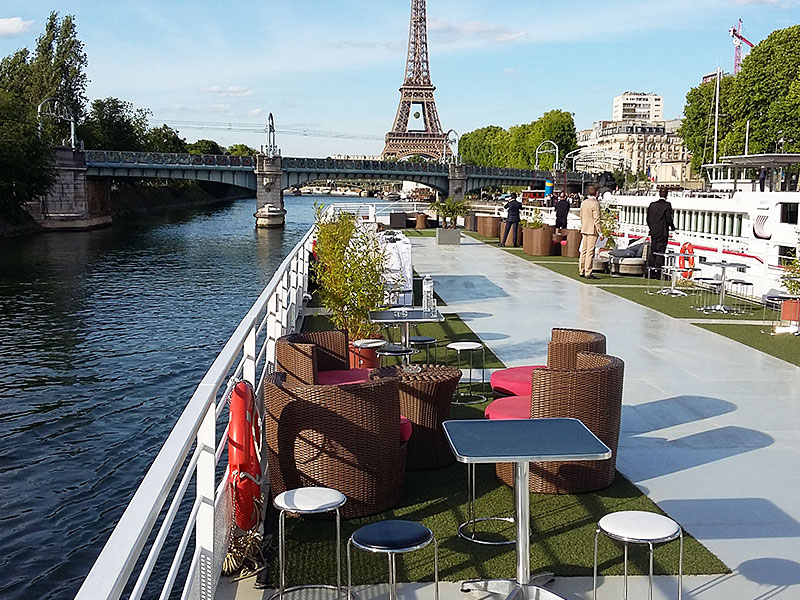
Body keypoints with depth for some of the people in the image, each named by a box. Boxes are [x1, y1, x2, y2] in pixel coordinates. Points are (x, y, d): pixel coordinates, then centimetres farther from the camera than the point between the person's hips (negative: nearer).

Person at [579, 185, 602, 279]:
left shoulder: (583, 203, 11)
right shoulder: (595, 203, -13)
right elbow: (596, 219, -15)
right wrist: (600, 232, -12)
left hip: (584, 230, 8)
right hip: (592, 230, -8)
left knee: (583, 251, 12)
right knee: (590, 252, -6)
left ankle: (581, 271, 17)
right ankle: (588, 273, -7)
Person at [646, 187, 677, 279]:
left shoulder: (652, 205, 5)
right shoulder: (667, 205, -10)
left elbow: (648, 219, 8)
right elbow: (668, 219, -13)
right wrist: (672, 227, 3)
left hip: (653, 232, 5)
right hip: (663, 233, -5)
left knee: (652, 252, 12)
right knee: (660, 252, -1)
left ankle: (650, 271, 14)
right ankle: (657, 274, -3)